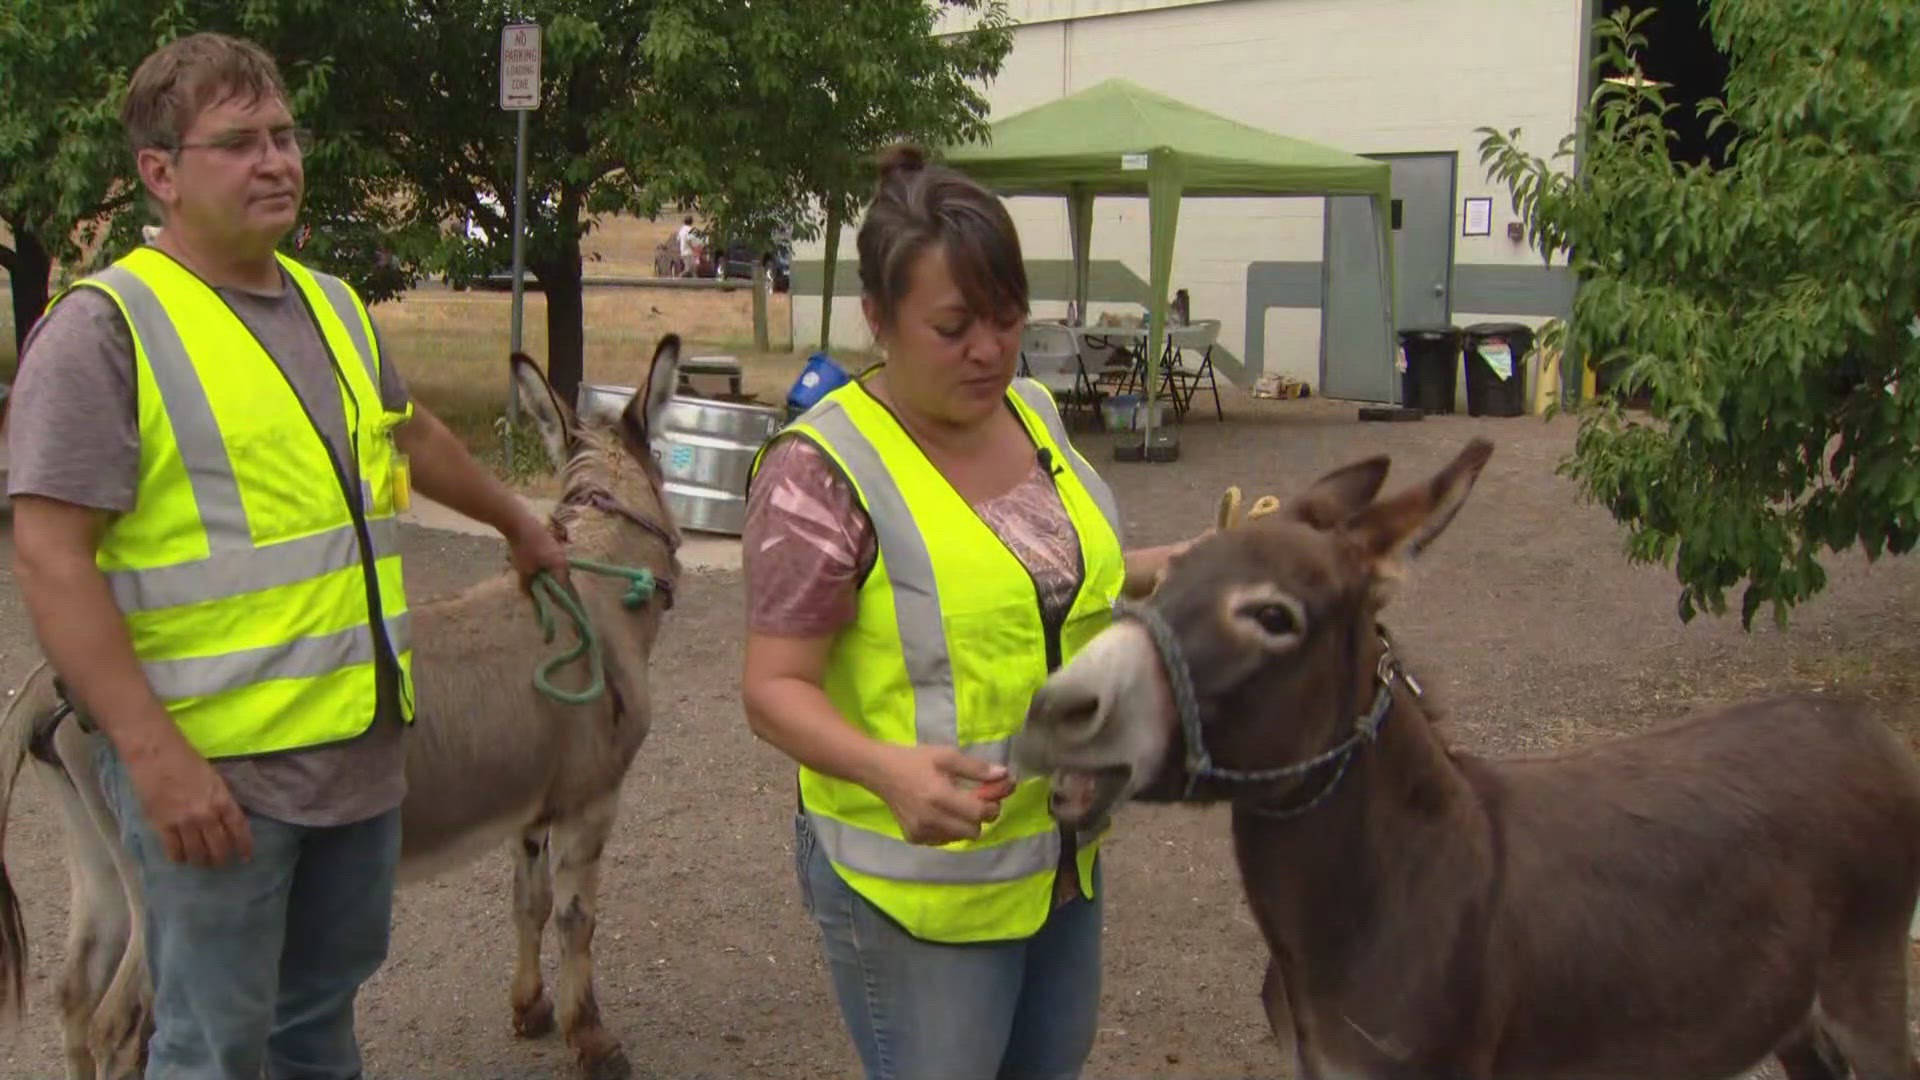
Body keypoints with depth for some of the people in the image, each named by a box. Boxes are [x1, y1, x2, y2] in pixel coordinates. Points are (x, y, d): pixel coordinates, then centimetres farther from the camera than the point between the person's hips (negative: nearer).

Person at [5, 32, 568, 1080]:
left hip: (361, 747, 7)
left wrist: (519, 525, 42)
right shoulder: (106, 326, -12)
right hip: (213, 766, -7)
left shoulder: (334, 309, 11)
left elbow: (414, 437, 30)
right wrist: (155, 754, -23)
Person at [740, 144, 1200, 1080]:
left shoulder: (1033, 411, 2)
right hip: (917, 880, -7)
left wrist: (1177, 565, 7)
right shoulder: (823, 469, -20)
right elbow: (775, 687, -20)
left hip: (1065, 857, 7)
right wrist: (888, 767, -37)